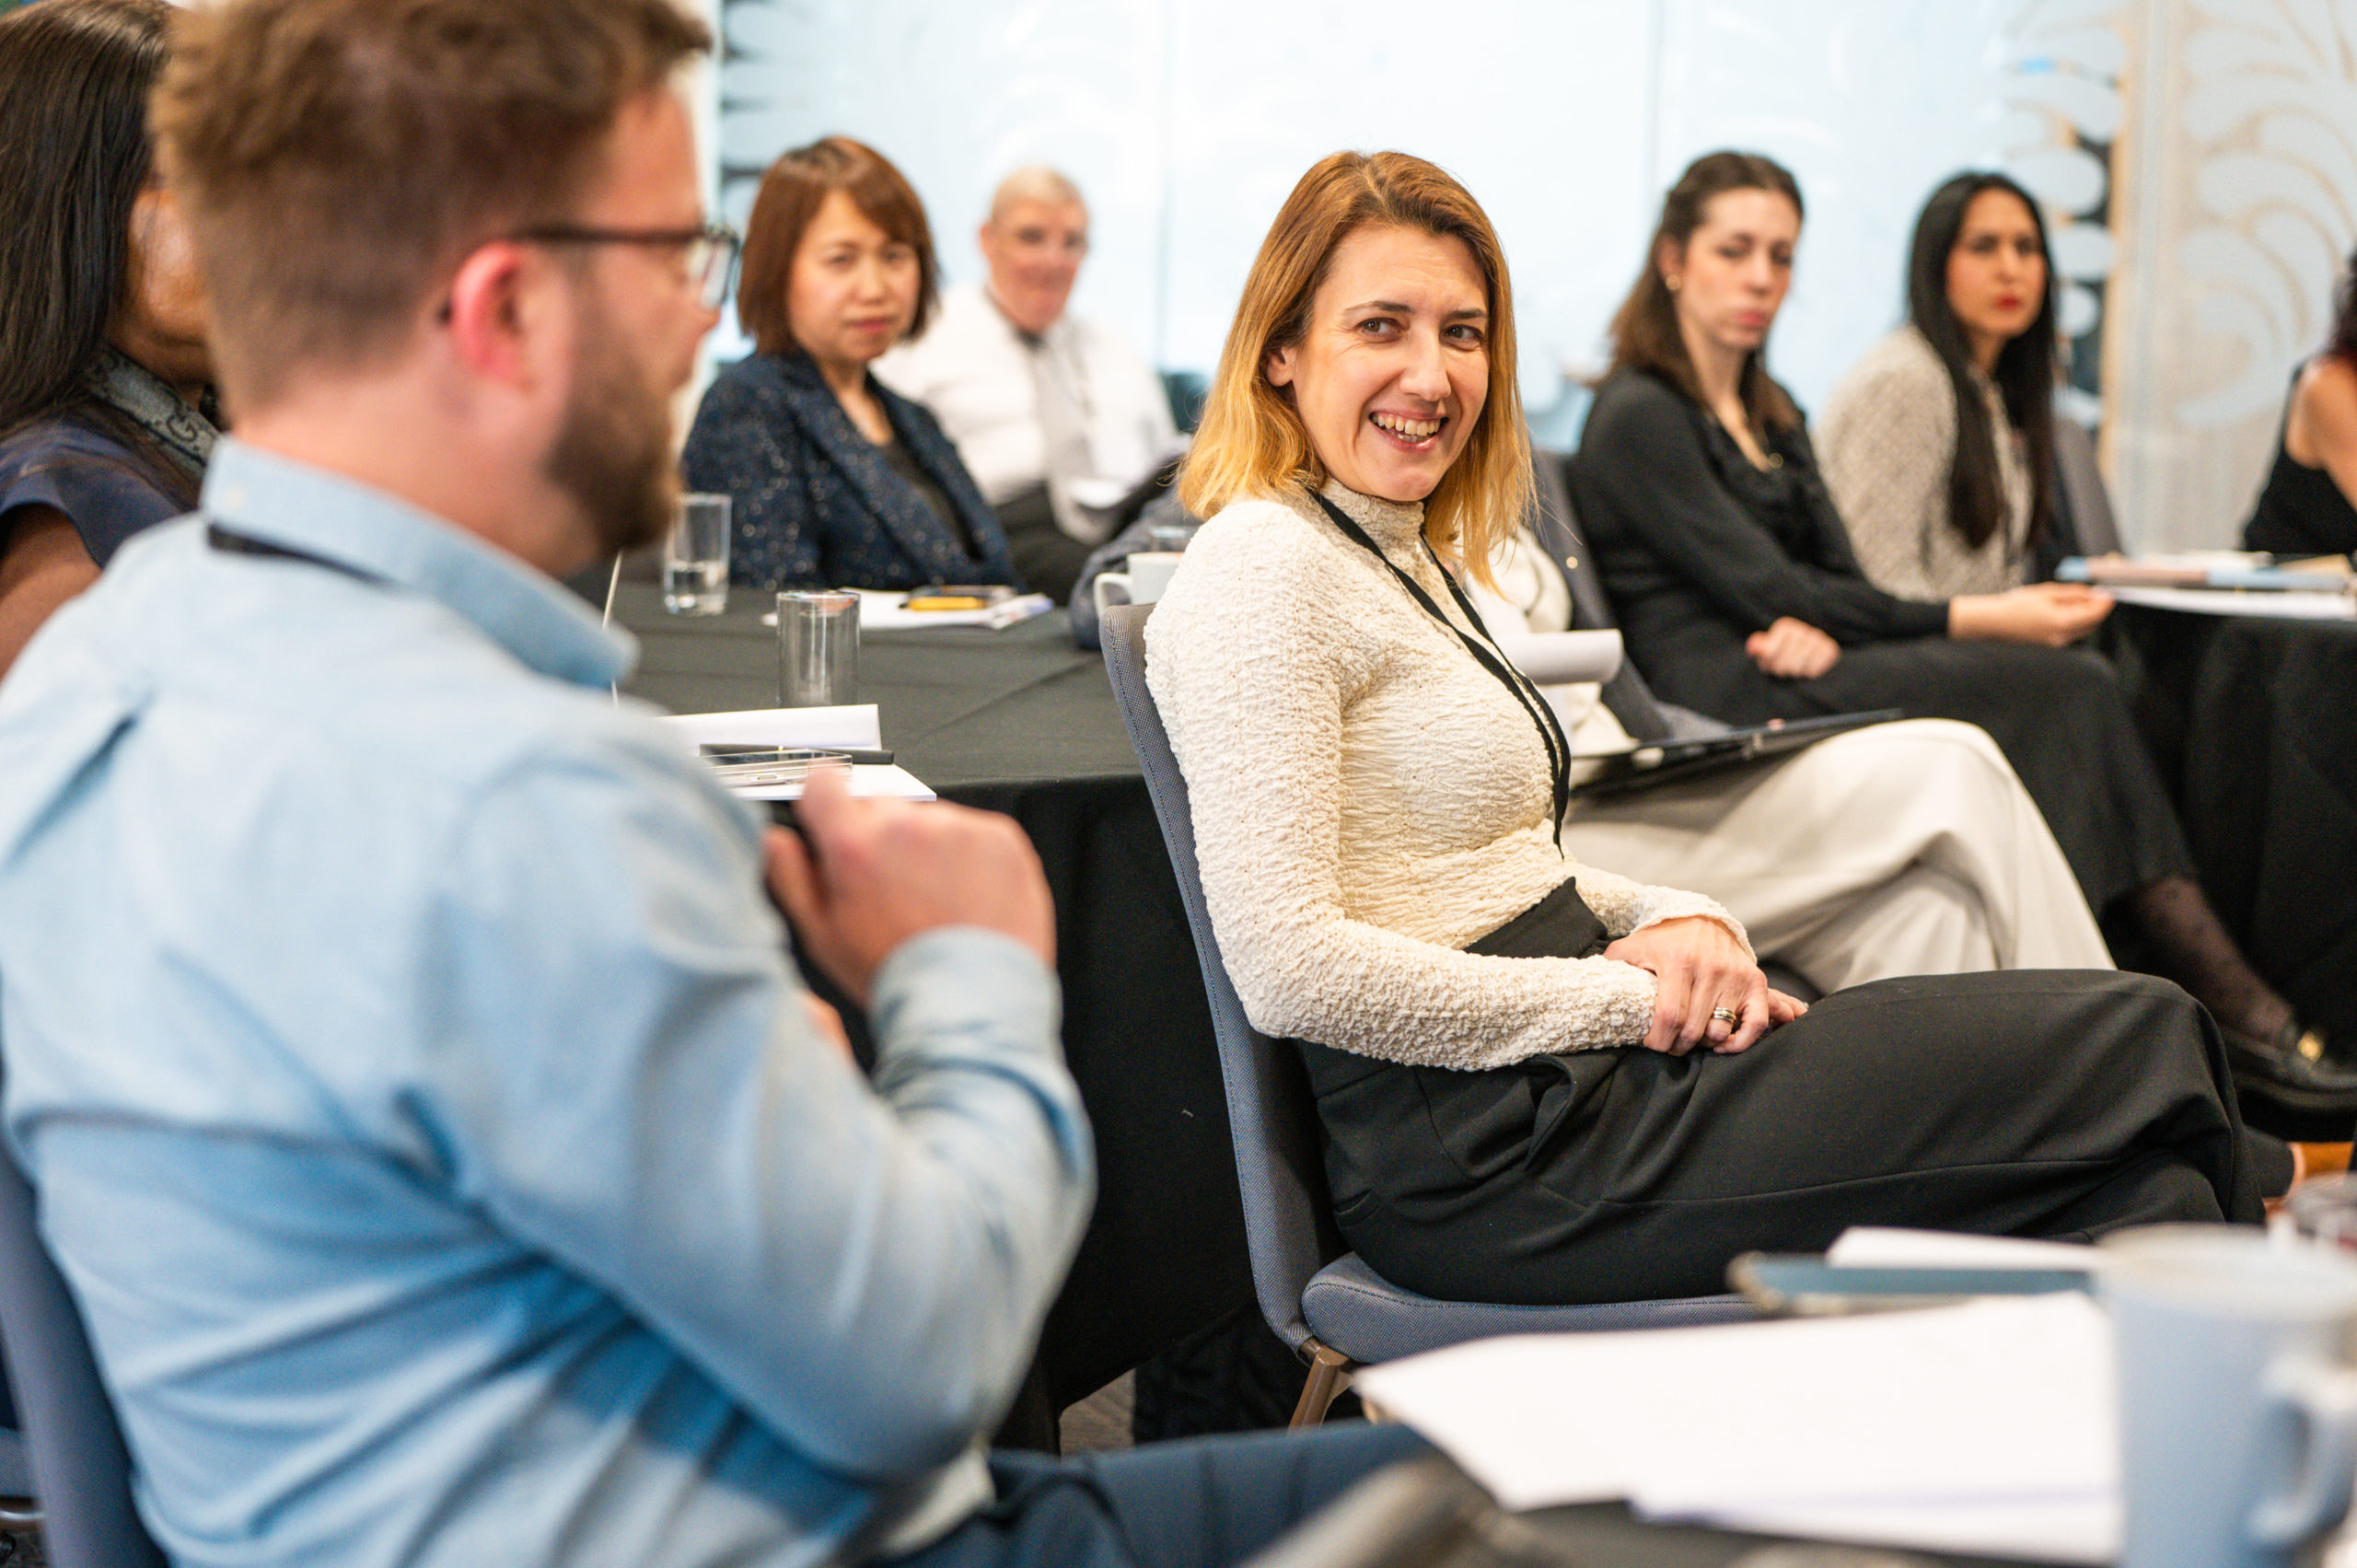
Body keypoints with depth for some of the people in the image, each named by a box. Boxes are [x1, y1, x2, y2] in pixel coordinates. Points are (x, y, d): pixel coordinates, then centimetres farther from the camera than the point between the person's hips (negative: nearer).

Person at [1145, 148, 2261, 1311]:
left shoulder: (1403, 556, 17)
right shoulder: (1260, 569, -13)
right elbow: (1288, 970, -21)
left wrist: (1669, 919, 1)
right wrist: (1625, 999, -15)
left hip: (1568, 1084, 9)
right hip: (1490, 1158, -9)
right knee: (2142, 1052, -8)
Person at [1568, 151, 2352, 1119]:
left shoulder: (1774, 417, 24)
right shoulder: (1637, 419, -4)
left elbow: (1837, 577, 12)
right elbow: (1770, 592, -11)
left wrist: (1822, 636, -14)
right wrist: (1974, 621, -13)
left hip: (1807, 684, 7)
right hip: (1728, 708, -7)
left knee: (2075, 689, -19)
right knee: (2067, 687, -22)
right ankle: (2240, 1012, -24)